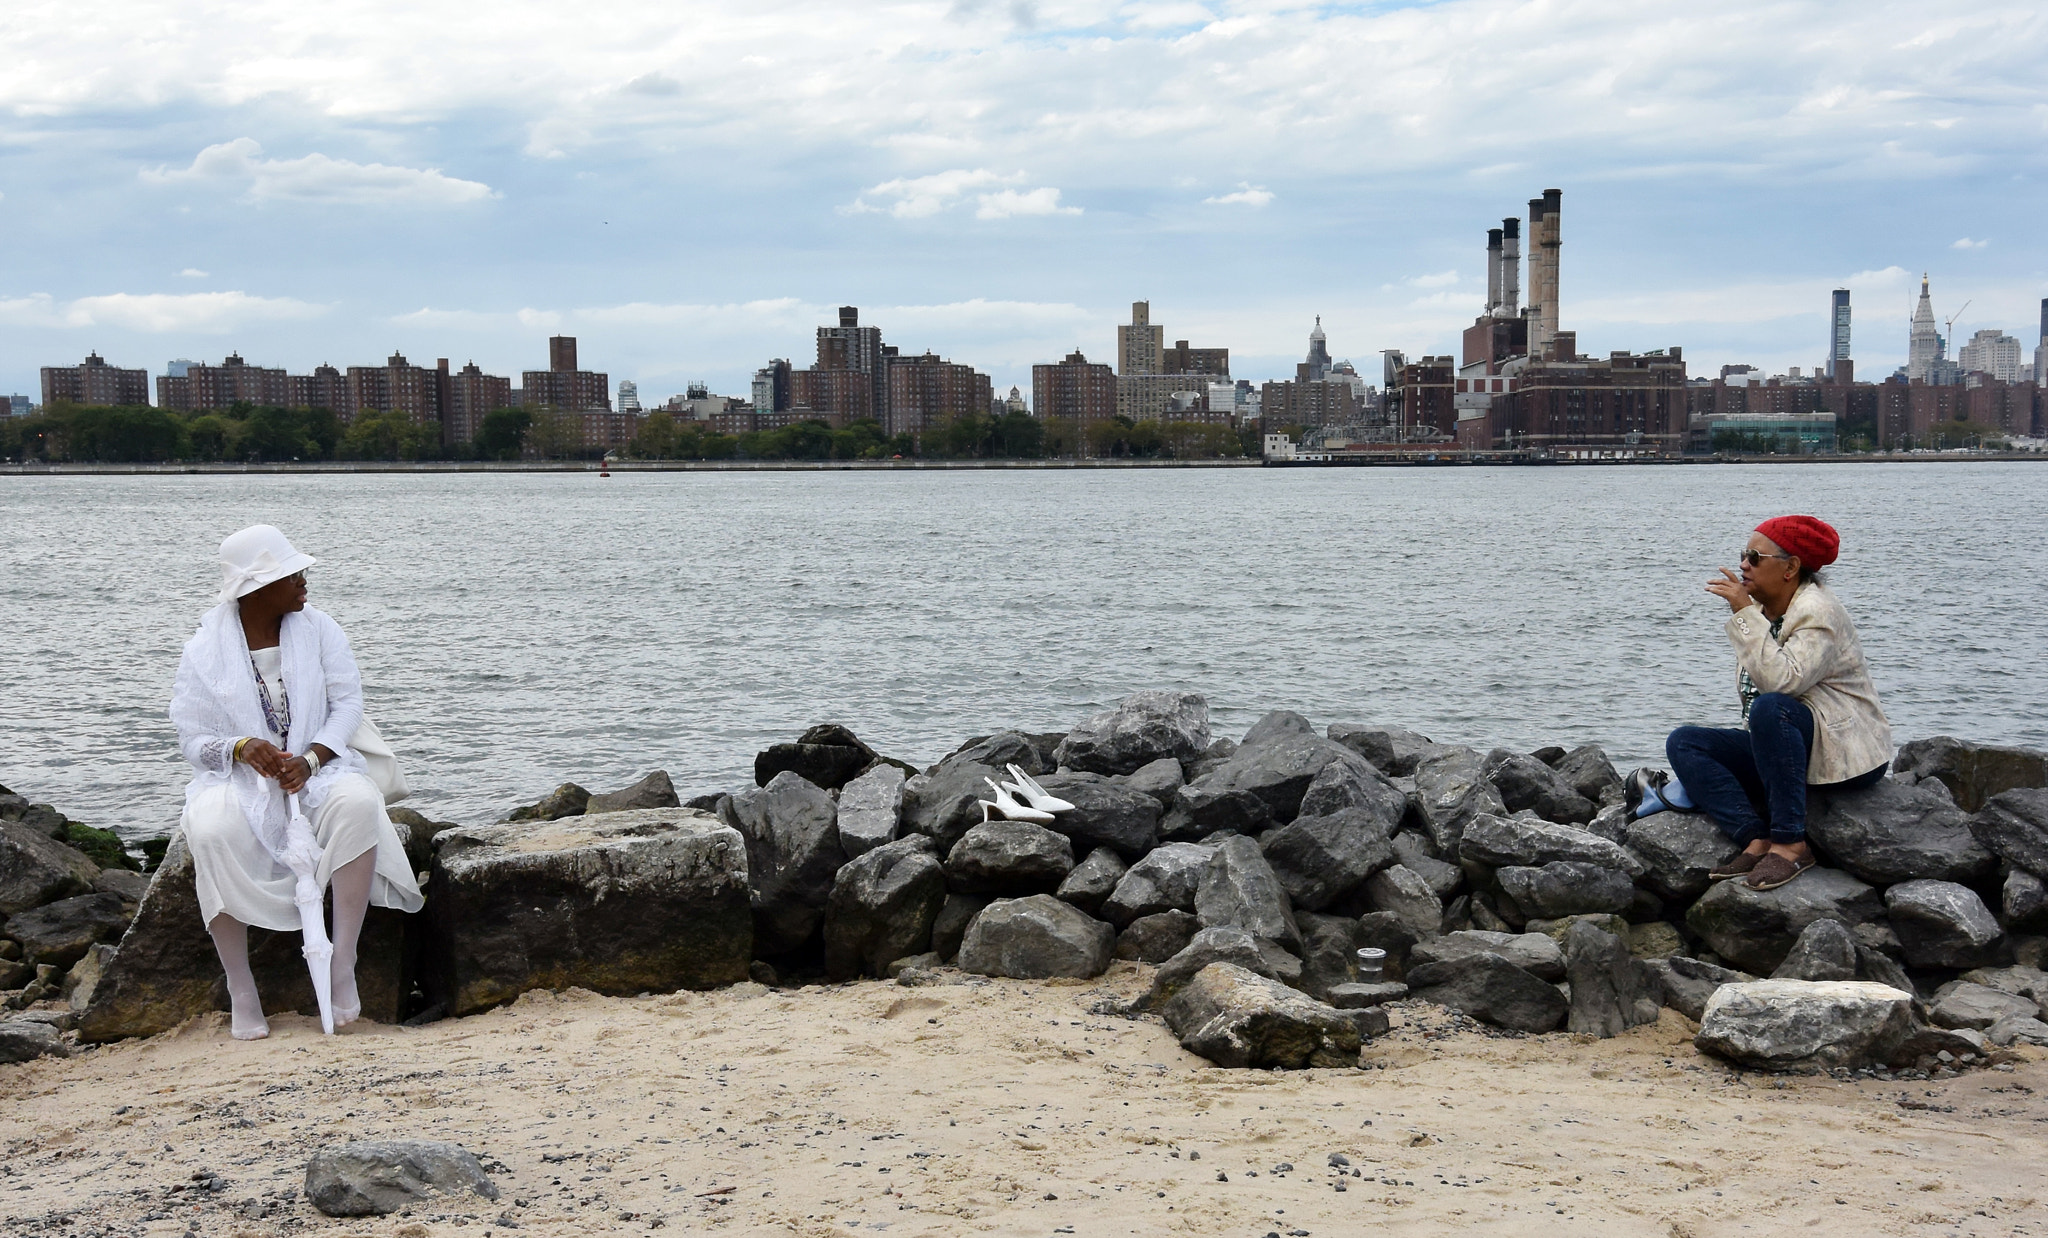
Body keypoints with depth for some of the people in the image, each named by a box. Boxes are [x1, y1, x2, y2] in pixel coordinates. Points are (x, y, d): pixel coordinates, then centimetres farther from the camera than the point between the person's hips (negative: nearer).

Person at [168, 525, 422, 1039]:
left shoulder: (318, 630, 3)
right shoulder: (204, 652, -1)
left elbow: (347, 704, 0)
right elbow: (194, 740, -1)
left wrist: (310, 760, -18)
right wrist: (242, 748, -23)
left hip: (316, 769, 1)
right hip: (239, 780, -1)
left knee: (358, 802, -34)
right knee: (210, 831, -35)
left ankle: (342, 965, -29)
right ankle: (241, 992, -24)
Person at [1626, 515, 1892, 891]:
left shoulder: (1818, 613, -15)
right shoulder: (1764, 612, 11)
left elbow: (1781, 681, -32)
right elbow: (1756, 688, 16)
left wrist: (1744, 613, -27)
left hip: (1844, 752, -9)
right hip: (1784, 750, 9)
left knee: (1770, 708, -37)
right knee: (1683, 742, -6)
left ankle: (1790, 843, -33)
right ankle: (1758, 840, -25)